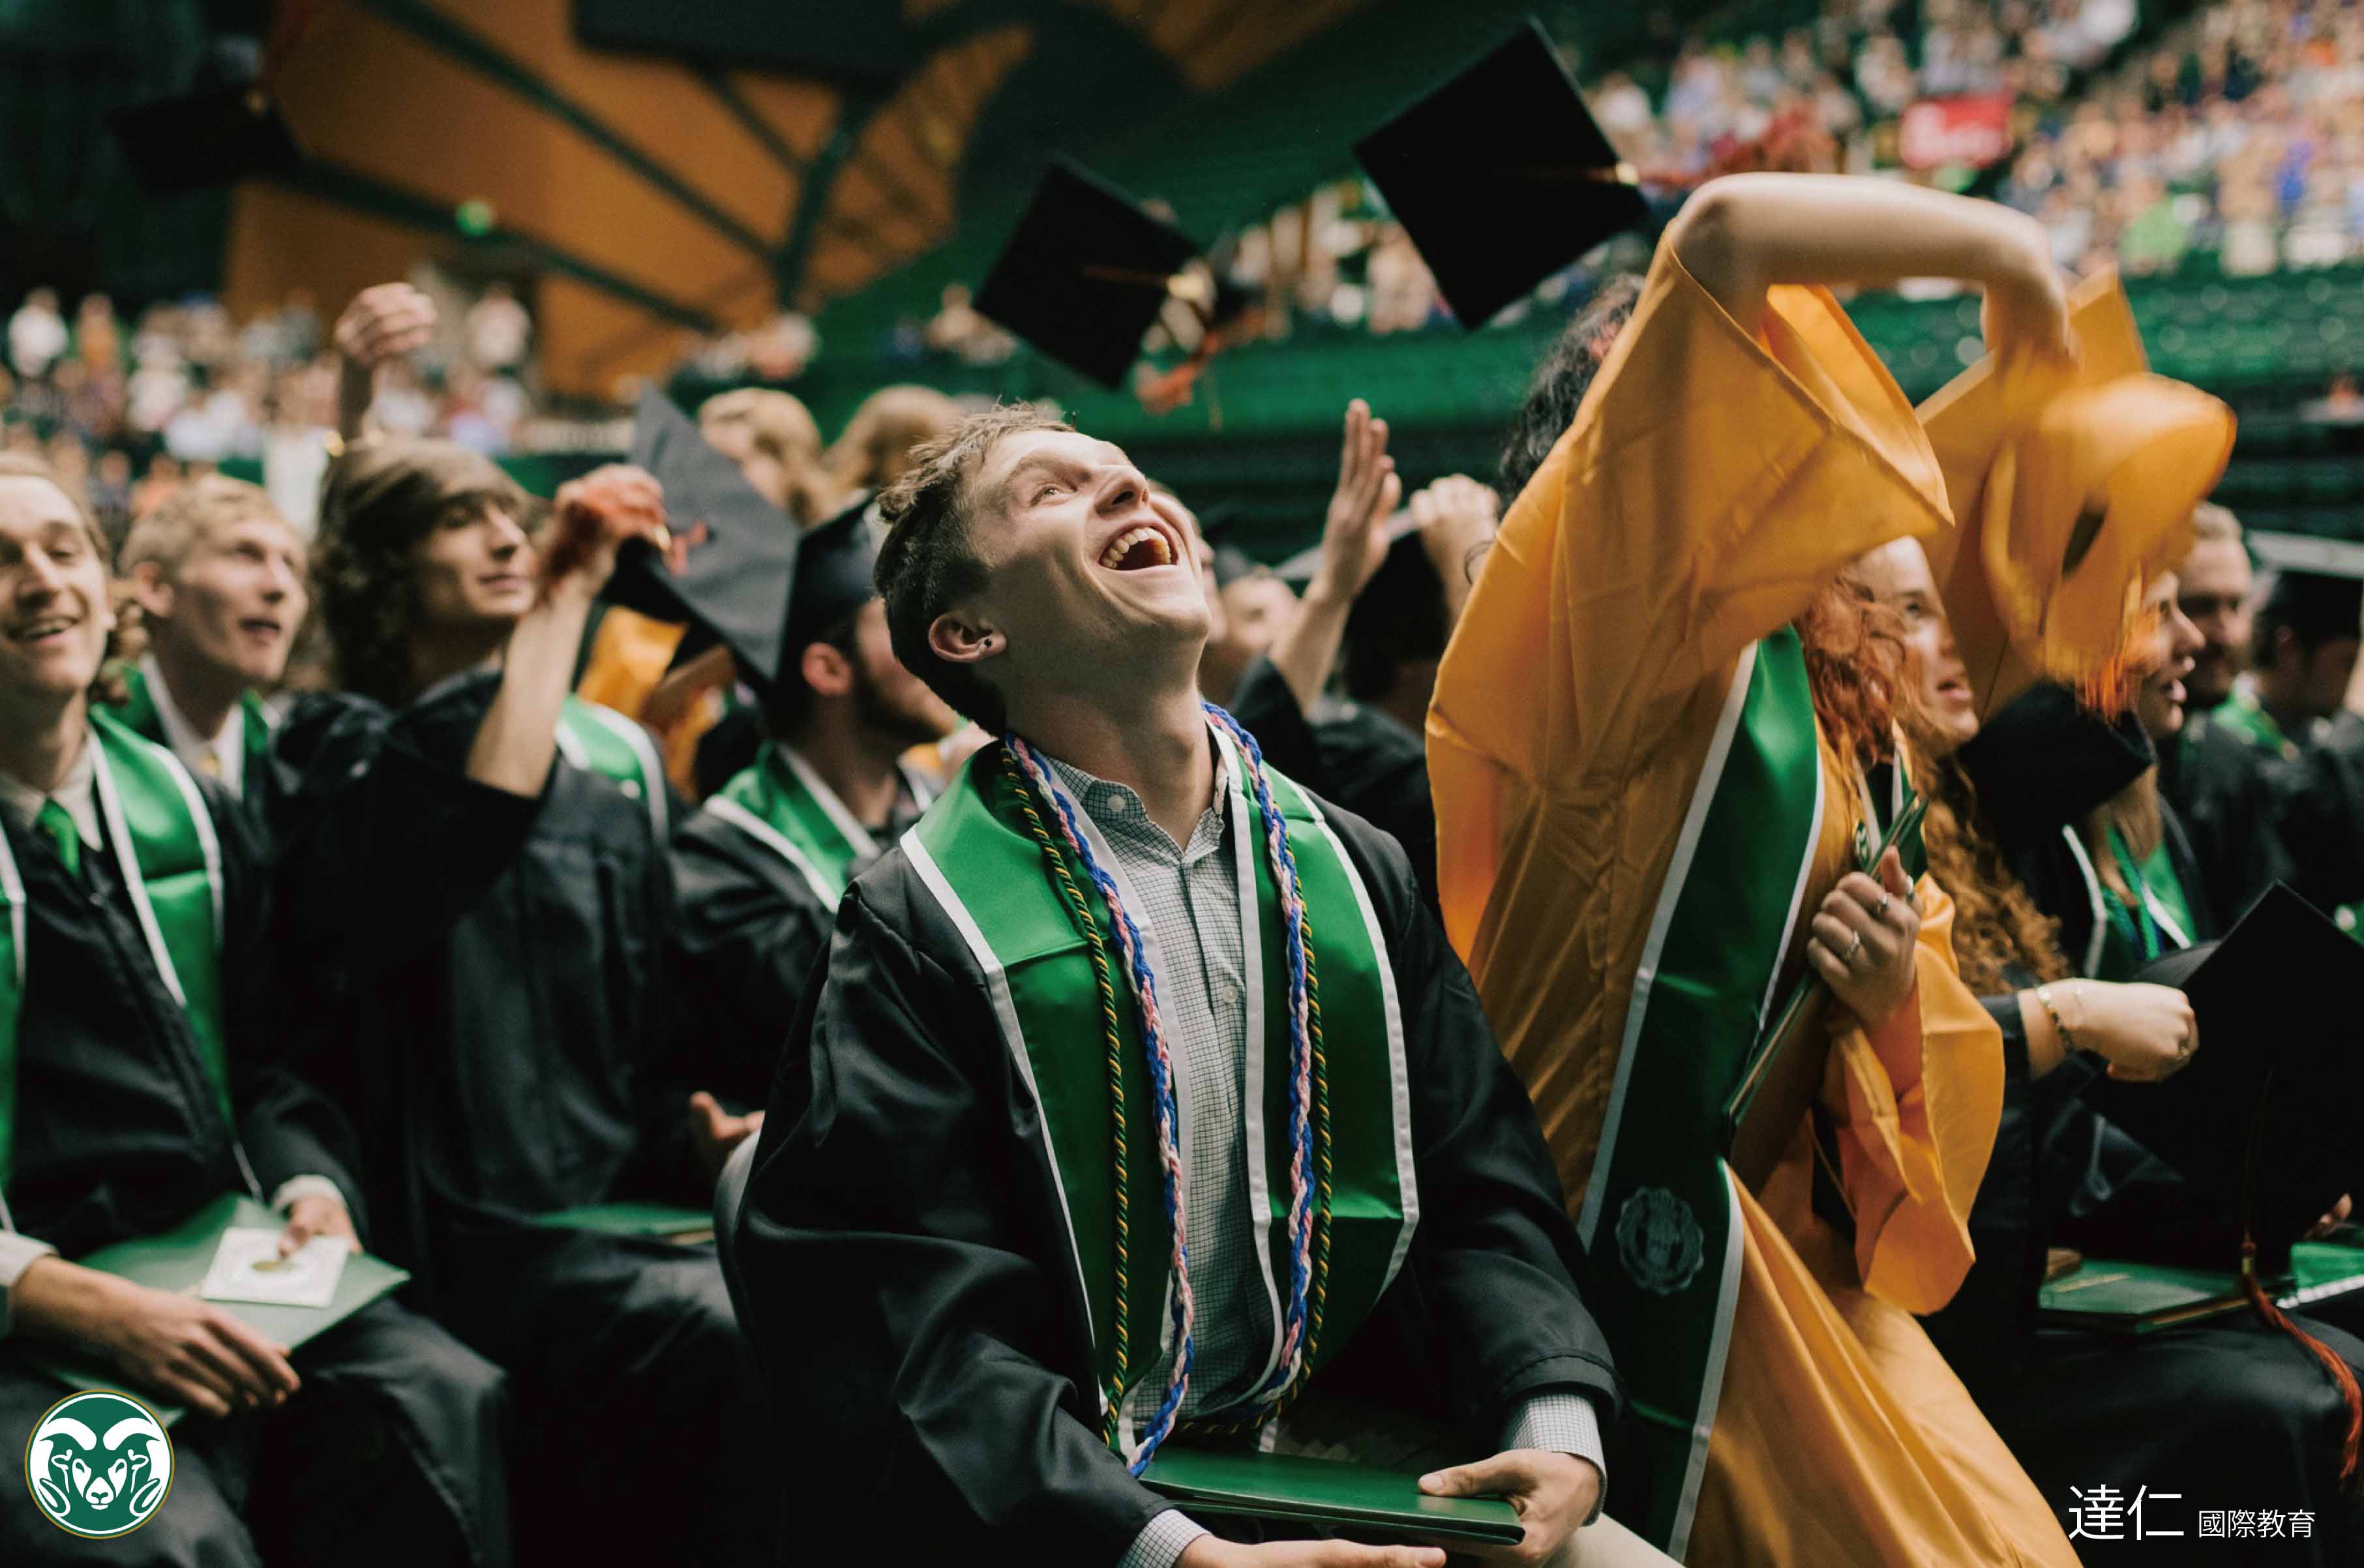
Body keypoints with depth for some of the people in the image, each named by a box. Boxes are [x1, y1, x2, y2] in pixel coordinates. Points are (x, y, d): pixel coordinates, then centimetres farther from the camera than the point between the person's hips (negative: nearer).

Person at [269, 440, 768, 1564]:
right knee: (740, 1342, -30)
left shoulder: (612, 756, 18)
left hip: (624, 1211, 6)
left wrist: (696, 1136, 3)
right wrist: (564, 595, -18)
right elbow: (475, 826, -23)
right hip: (461, 1240, -5)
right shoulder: (338, 757, 2)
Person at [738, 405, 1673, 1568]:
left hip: (1343, 1447, 5)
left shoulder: (1355, 868, 10)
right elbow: (914, 1328, -15)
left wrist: (1558, 1426, -9)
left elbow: (1484, 1196, 9)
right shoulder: (919, 926, -7)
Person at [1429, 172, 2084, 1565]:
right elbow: (1725, 238, -21)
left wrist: (1903, 997, -2)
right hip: (1626, 1231, -8)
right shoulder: (1653, 620, -7)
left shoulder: (1843, 714, 16)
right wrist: (1995, 243, -8)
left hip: (1785, 1241, 8)